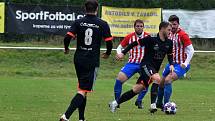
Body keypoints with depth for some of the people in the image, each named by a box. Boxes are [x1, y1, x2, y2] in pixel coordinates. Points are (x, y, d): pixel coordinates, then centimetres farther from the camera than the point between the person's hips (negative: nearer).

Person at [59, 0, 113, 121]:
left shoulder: (78, 22, 0)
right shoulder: (103, 24, -4)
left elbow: (67, 37, -8)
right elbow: (109, 42, -3)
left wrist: (66, 49, 13)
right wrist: (107, 53, 18)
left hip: (78, 60, 4)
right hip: (92, 61, -4)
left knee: (82, 89, 19)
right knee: (83, 91, -6)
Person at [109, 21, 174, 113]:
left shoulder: (169, 43, 6)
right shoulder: (151, 39, -13)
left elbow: (170, 55, 21)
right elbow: (135, 43, -7)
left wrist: (171, 64, 1)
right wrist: (123, 53, -11)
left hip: (154, 69, 7)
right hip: (146, 65, -7)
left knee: (136, 90, 4)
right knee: (157, 79, -32)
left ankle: (115, 103, 11)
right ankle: (153, 105, -31)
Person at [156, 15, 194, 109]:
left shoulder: (182, 35, -18)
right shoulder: (170, 34, 6)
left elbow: (191, 50, -19)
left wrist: (185, 63, -23)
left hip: (181, 65, -8)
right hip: (172, 63, 8)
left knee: (168, 80, -25)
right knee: (161, 82, 14)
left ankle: (166, 104, -19)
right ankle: (159, 103, 35)